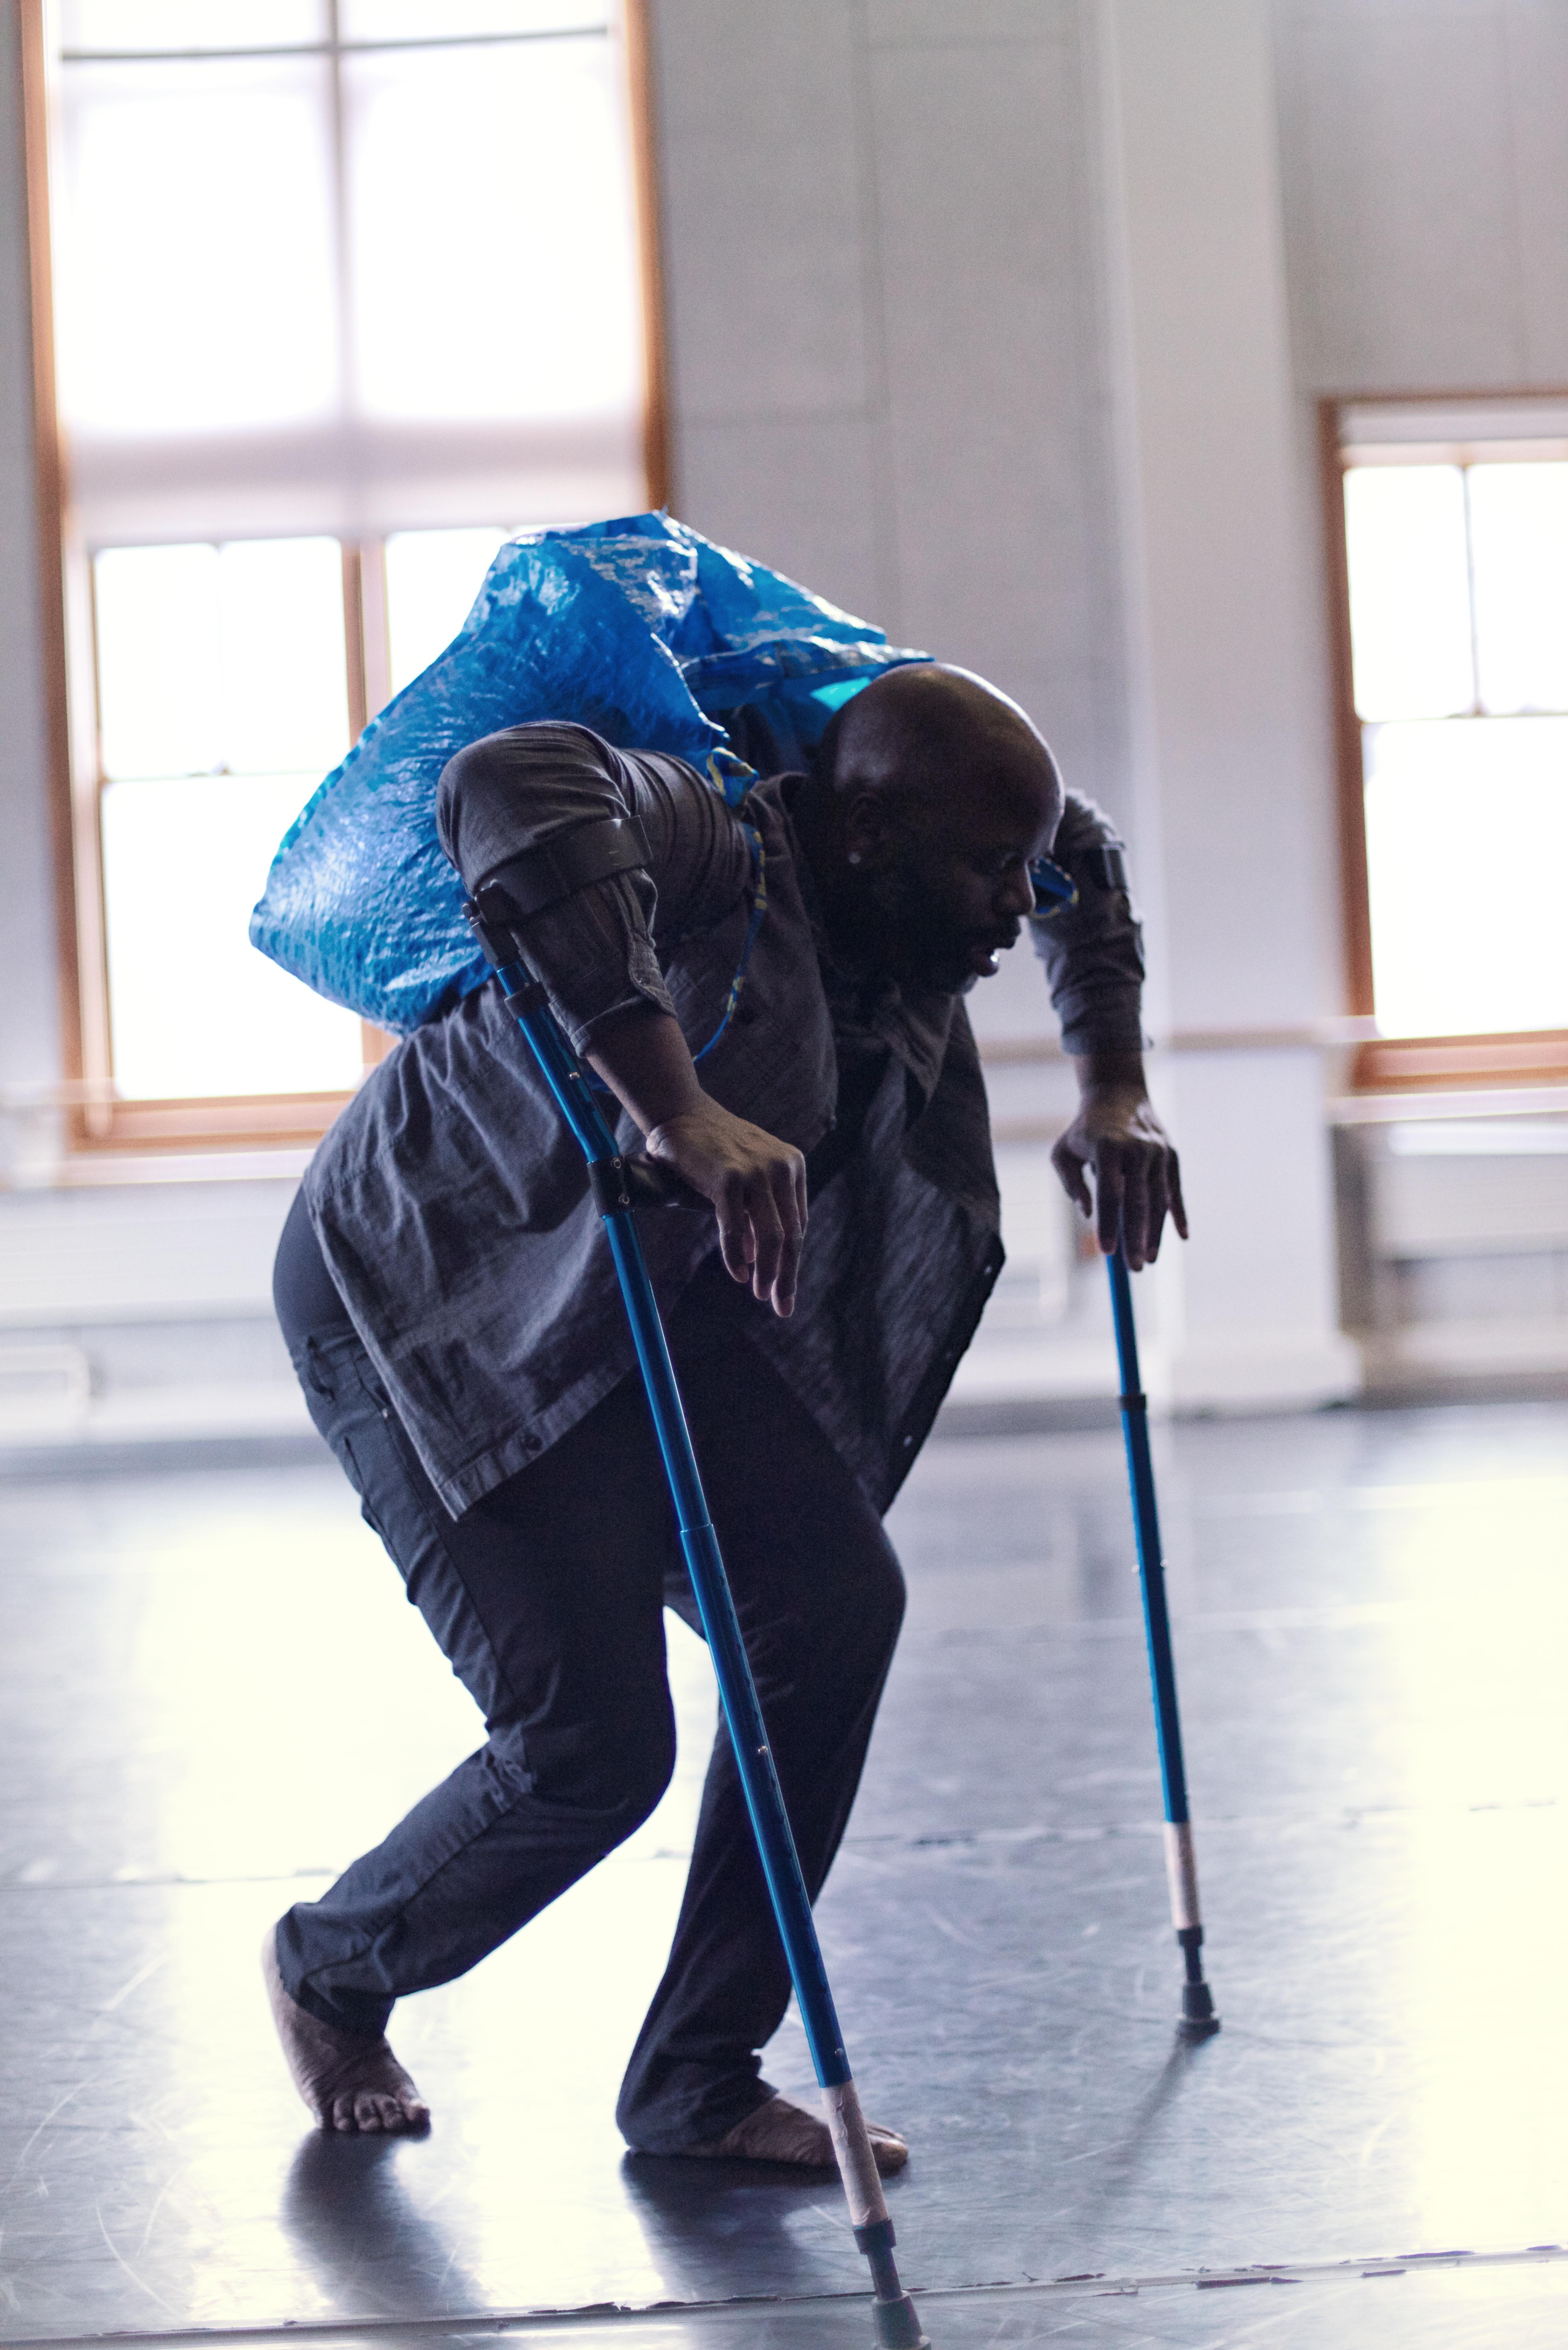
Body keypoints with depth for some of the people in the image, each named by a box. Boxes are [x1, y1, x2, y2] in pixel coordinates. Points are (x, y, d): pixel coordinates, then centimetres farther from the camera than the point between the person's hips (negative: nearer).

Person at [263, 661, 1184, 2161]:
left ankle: (698, 2085, 2)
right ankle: (328, 1969, 18)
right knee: (591, 1742, -15)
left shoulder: (904, 911, -4)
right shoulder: (722, 850, -30)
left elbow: (1084, 858, 18)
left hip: (648, 1302, 8)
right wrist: (684, 1114, -56)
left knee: (840, 1600, -10)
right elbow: (509, 790, -53)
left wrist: (1113, 1097, 5)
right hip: (430, 1296, -8)